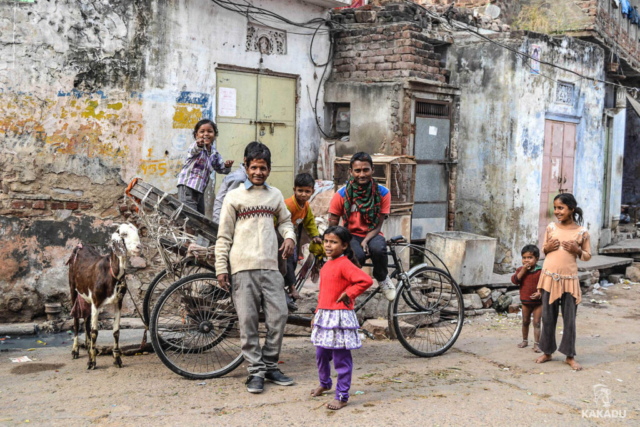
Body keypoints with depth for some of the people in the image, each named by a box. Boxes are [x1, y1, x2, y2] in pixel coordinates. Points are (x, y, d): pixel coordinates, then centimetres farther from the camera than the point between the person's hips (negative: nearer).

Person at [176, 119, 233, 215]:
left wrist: (227, 166, -3)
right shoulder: (196, 146, -9)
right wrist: (198, 145, -59)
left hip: (200, 190, 7)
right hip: (187, 187, -7)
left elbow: (221, 169, 21)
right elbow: (194, 150, -34)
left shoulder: (214, 154, 11)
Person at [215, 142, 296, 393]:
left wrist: (289, 237, 5)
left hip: (270, 266, 3)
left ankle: (270, 366, 12)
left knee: (279, 315, -2)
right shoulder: (235, 197, 5)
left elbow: (285, 220, 28)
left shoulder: (275, 195, 15)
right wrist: (221, 268, -1)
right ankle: (256, 371, 4)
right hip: (242, 268, -3)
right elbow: (224, 236, 5)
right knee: (248, 320, -3)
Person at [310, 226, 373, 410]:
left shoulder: (345, 265, -15)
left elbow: (366, 280, -26)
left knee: (341, 358, -2)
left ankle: (342, 396, 6)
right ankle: (324, 383, 44)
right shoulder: (327, 265, 13)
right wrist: (317, 313, 22)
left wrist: (348, 293, -16)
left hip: (340, 317, -9)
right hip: (324, 315, 9)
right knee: (321, 354, 20)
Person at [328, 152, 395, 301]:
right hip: (351, 235, -1)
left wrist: (365, 241, -24)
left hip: (371, 235, 2)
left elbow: (378, 225, -6)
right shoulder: (341, 195, -8)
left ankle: (382, 278, -4)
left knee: (378, 248, -37)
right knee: (357, 255, -38)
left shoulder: (382, 193, -6)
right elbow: (332, 228, -2)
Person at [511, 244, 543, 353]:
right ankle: (525, 340, 32)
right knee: (525, 322, 17)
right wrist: (523, 270, -22)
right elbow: (514, 280, -15)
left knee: (536, 323, -1)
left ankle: (536, 343, 3)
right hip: (525, 302, 4)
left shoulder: (540, 271, -10)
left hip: (537, 302, -3)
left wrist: (540, 293, -25)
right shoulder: (520, 270, -1)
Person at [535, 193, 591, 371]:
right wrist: (548, 248, -8)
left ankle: (570, 356, 15)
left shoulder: (582, 232, -2)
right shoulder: (551, 228, 3)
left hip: (569, 279, -2)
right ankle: (547, 352, 22)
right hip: (549, 277, 2)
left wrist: (578, 251, -13)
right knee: (548, 318, 9)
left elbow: (588, 256, 6)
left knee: (569, 319, 4)